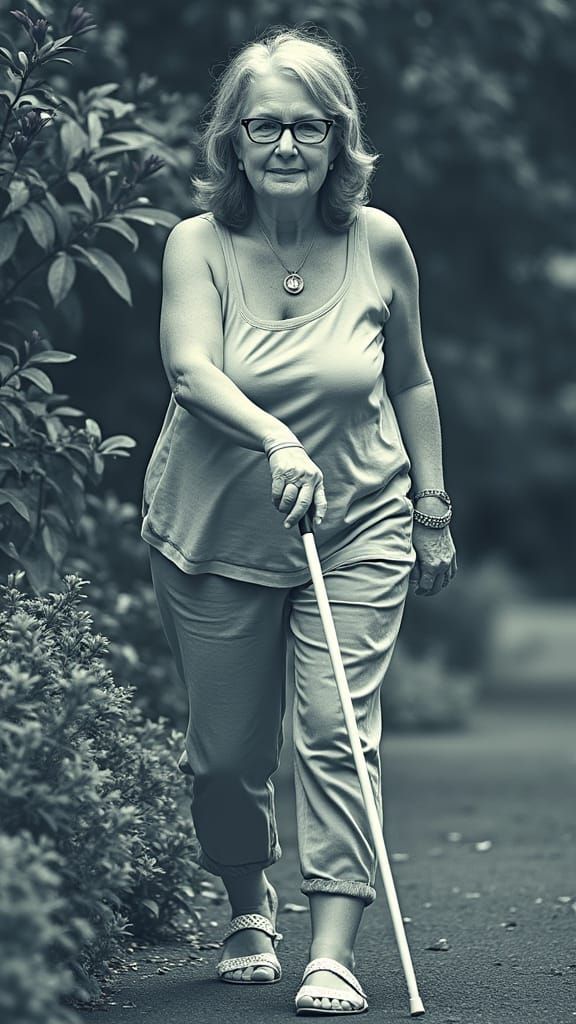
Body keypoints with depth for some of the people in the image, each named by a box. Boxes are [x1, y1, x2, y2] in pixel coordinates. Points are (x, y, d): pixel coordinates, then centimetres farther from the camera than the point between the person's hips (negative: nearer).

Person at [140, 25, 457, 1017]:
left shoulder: (377, 243, -3)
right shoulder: (199, 243, -7)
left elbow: (411, 380, 9)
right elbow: (190, 370, -24)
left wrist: (432, 510, 10)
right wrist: (275, 440, -41)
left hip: (356, 532, 0)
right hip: (216, 536, 0)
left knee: (339, 733, -12)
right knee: (227, 750, 8)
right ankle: (249, 909, 35)